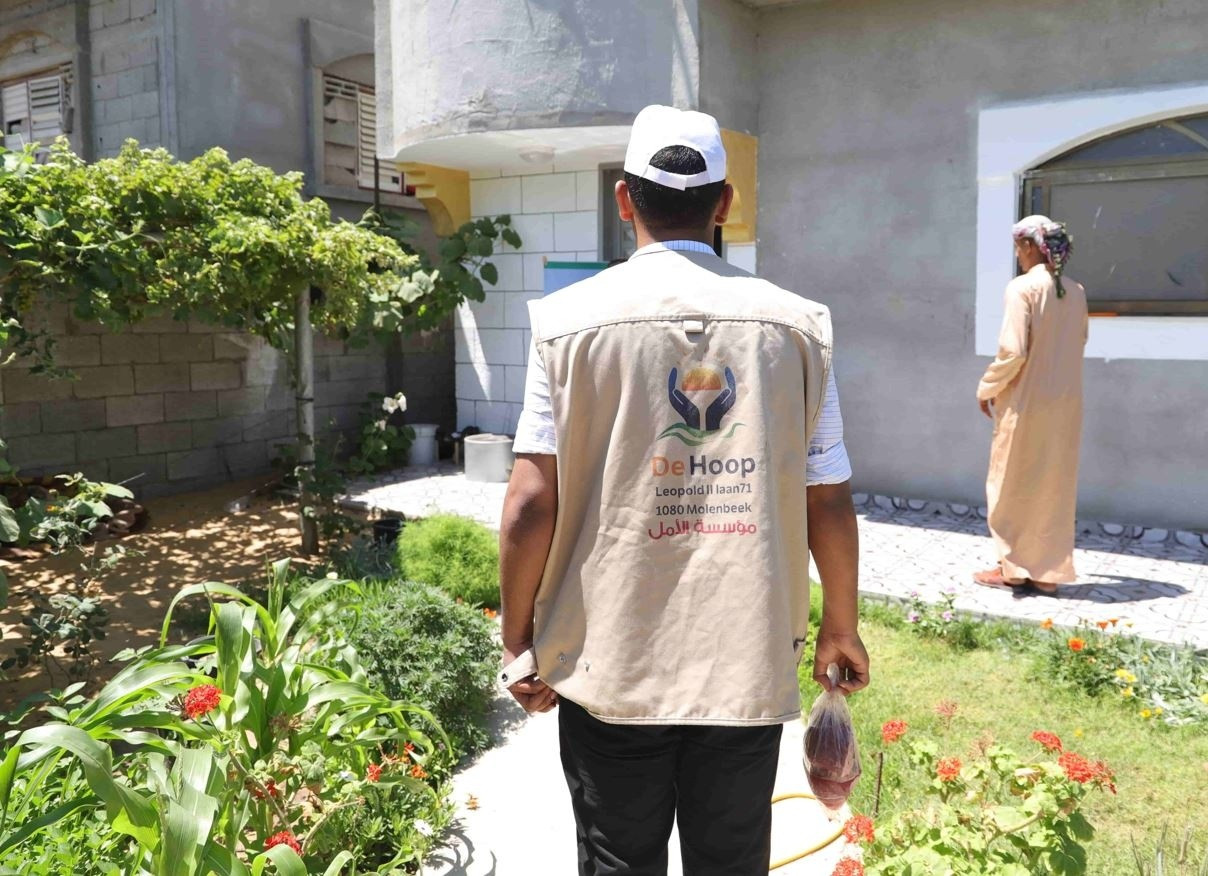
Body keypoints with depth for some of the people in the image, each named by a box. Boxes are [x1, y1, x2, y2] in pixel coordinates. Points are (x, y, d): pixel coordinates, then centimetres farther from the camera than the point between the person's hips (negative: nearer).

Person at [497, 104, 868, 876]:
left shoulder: (571, 319, -6)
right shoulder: (795, 324, -2)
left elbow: (532, 504, -9)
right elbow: (831, 503, 0)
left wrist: (519, 644, 3)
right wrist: (842, 627, 15)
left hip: (609, 667, -1)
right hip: (748, 667, 2)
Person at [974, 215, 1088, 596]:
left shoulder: (1023, 287, -14)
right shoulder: (1076, 292, 6)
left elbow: (1013, 351, -18)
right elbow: (1078, 344, 14)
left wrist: (987, 388, -5)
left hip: (1027, 401, -6)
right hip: (1066, 402, 6)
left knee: (1014, 485, 7)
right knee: (1055, 487, 12)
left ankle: (1014, 567, 15)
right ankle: (1048, 571, 17)